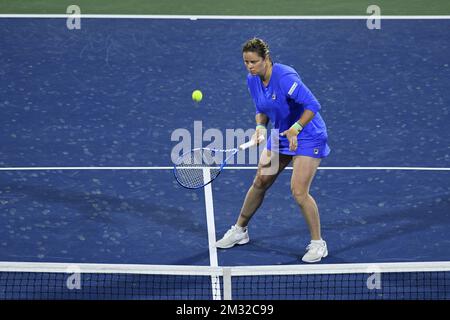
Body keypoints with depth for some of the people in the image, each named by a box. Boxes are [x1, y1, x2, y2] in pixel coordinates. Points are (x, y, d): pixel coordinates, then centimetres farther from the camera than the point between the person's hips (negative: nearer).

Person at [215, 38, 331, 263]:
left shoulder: (284, 77, -27)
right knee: (259, 183, 12)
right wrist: (260, 127, -8)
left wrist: (295, 130, -32)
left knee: (298, 190, -16)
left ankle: (318, 244, -1)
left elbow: (312, 105, -29)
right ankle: (239, 231, 29)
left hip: (307, 137, -8)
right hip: (280, 135, 8)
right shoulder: (252, 80, -2)